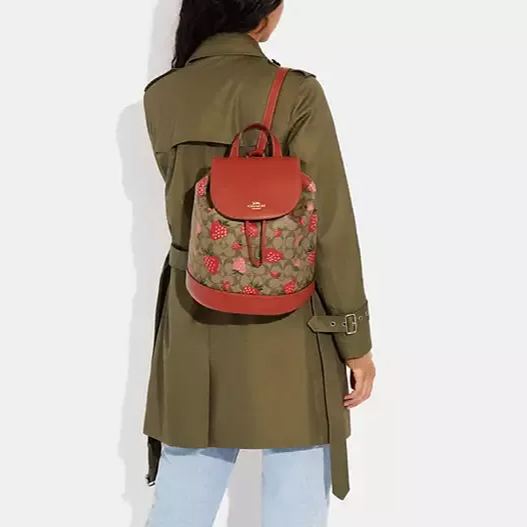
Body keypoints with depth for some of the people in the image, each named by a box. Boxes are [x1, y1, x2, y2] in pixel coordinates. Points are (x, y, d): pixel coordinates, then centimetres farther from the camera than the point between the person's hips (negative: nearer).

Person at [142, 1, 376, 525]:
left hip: (195, 323, 5)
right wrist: (356, 340, -3)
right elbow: (330, 227, -11)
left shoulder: (160, 98, 2)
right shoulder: (295, 93, -13)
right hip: (287, 329, -5)